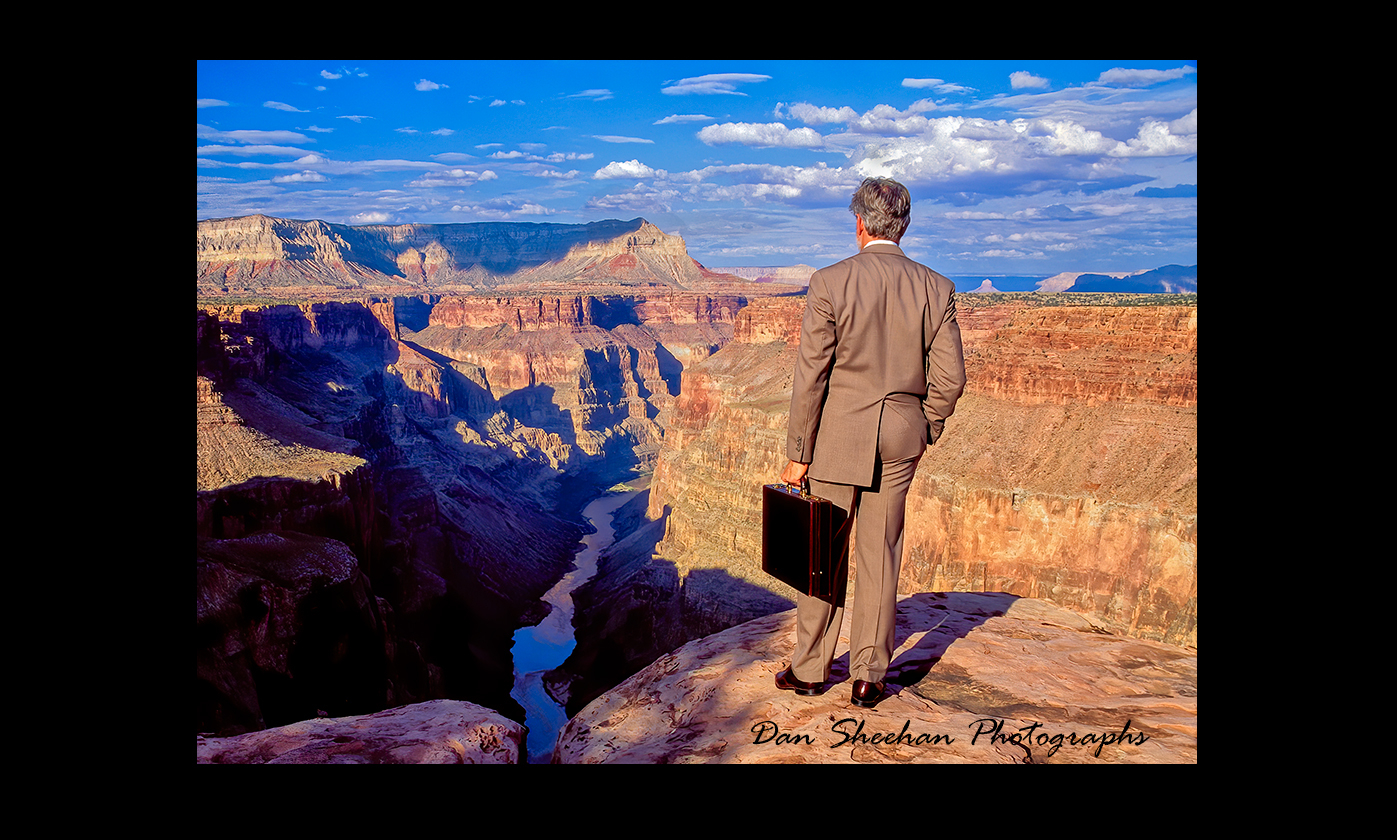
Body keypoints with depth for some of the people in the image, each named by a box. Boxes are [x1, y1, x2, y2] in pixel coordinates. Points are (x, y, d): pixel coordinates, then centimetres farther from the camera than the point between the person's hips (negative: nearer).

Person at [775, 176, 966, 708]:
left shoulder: (829, 283, -10)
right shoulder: (936, 289, 0)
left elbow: (810, 378, -11)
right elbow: (949, 378, 0)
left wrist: (797, 454, -4)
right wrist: (925, 432, 16)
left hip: (838, 433, -3)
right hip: (900, 436, 3)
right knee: (880, 554, 11)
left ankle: (810, 668, 22)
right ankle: (869, 675, 19)